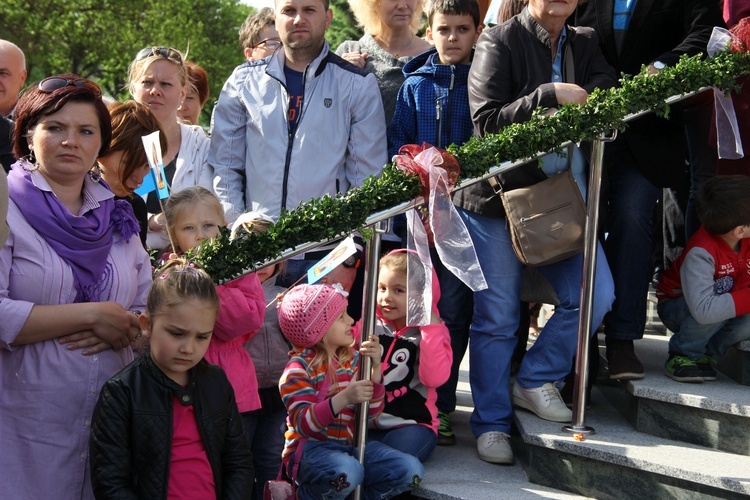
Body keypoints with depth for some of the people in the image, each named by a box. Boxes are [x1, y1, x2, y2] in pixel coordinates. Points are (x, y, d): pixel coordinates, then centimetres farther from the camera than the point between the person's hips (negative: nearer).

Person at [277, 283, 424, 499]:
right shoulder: (299, 369, -10)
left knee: (411, 470, -13)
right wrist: (344, 398, -35)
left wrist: (375, 368, -9)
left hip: (350, 445, 6)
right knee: (347, 472, -38)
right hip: (311, 447, -6)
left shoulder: (353, 359, 9)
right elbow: (305, 423, -22)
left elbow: (371, 413, 5)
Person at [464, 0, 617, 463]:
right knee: (497, 318, 2)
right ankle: (491, 422, 16)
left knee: (594, 295, -7)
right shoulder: (500, 40, -6)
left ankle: (535, 380, 14)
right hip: (499, 199, -4)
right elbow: (486, 120, -15)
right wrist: (549, 95, -22)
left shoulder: (585, 44, 10)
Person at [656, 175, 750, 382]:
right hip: (676, 308, -6)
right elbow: (704, 310, -45)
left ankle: (707, 352, 1)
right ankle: (682, 354, -11)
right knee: (710, 314, -38)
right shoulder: (700, 254, -34)